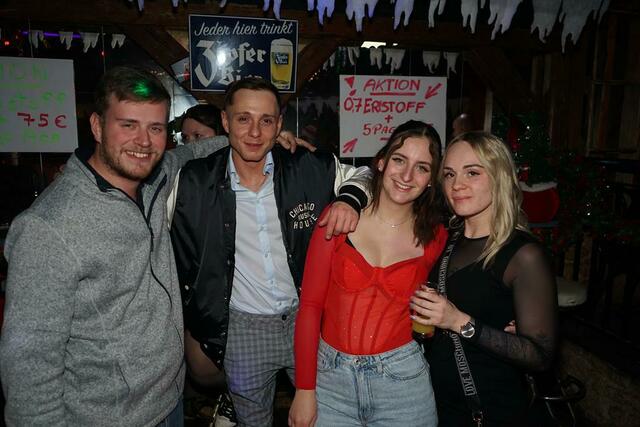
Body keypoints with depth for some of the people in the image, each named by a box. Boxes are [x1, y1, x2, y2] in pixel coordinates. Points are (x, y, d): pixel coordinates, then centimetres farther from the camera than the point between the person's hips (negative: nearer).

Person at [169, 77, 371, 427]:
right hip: (242, 331, 0)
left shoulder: (308, 170, -10)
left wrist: (349, 200, -17)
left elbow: (362, 175, 5)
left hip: (307, 318, 1)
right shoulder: (194, 184, -10)